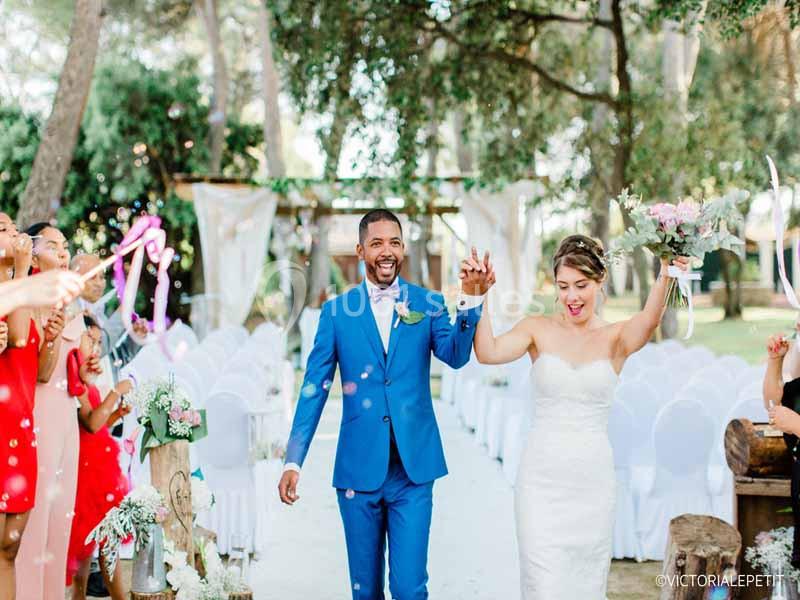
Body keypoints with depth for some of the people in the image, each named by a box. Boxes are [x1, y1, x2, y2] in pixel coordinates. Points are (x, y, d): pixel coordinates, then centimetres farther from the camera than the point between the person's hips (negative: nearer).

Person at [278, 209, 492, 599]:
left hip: (414, 467, -1)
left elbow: (456, 355, -13)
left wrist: (471, 299, -29)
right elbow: (314, 389, 3)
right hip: (359, 467, 1)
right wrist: (293, 461, -2)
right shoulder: (336, 311, 2)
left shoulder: (428, 303, 3)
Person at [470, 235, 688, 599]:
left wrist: (664, 278, -40)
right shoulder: (538, 329, 1)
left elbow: (648, 322, -21)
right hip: (542, 477, -1)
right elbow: (488, 353, -16)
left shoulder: (616, 338, 1)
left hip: (592, 478, 1)